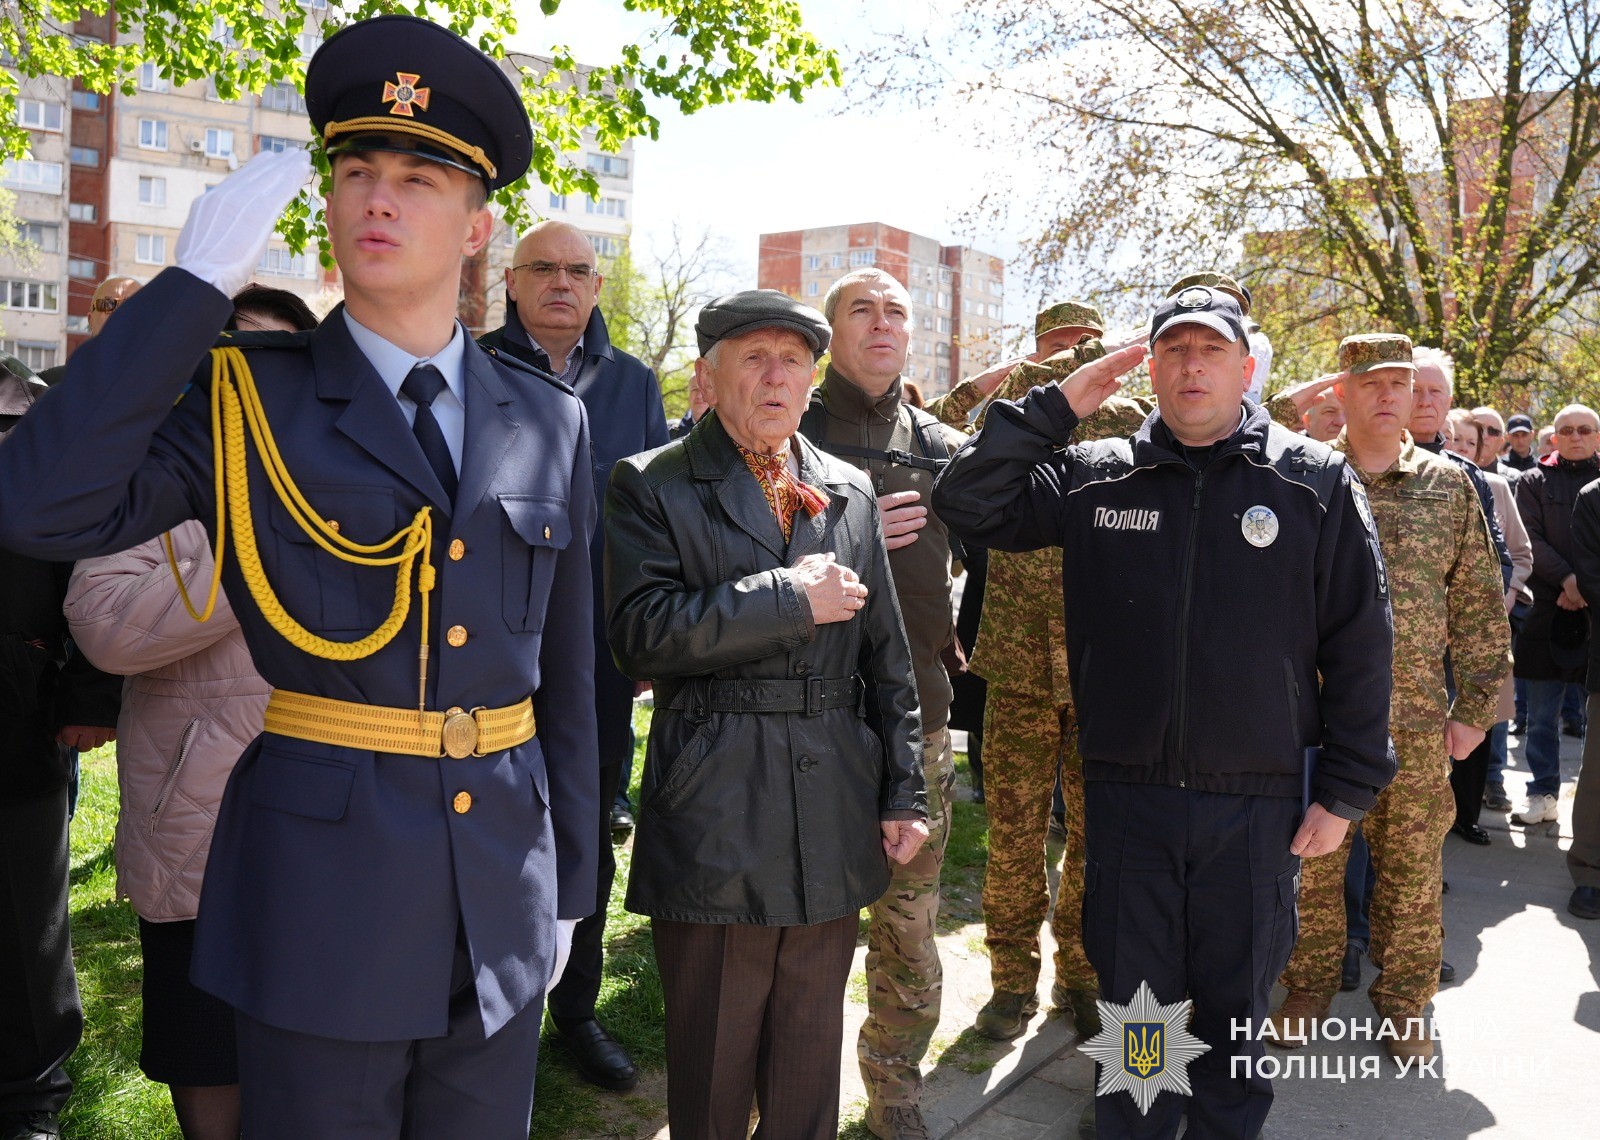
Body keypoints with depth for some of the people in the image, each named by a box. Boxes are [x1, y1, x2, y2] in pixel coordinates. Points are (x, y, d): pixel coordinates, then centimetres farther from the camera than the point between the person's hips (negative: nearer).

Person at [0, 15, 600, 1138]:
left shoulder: (551, 422, 4)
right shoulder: (244, 394, -3)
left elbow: (566, 671, 8)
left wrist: (567, 886, 11)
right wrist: (198, 279, -19)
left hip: (502, 913, 3)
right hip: (320, 904, -2)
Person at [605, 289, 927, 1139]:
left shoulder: (850, 491, 11)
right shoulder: (650, 486, -2)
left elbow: (885, 656, 11)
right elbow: (641, 634, -17)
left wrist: (903, 793, 8)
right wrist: (791, 599, -16)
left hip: (834, 831, 4)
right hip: (712, 825, -4)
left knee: (810, 1062, 18)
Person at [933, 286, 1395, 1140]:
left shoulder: (1315, 482, -3)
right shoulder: (1093, 476, 0)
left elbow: (1359, 646, -1)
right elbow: (967, 506, -4)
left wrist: (1346, 791, -2)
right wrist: (1053, 408, -10)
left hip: (1258, 803, 0)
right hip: (1126, 796, 1)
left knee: (1235, 1004, 17)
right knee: (1133, 1000, 16)